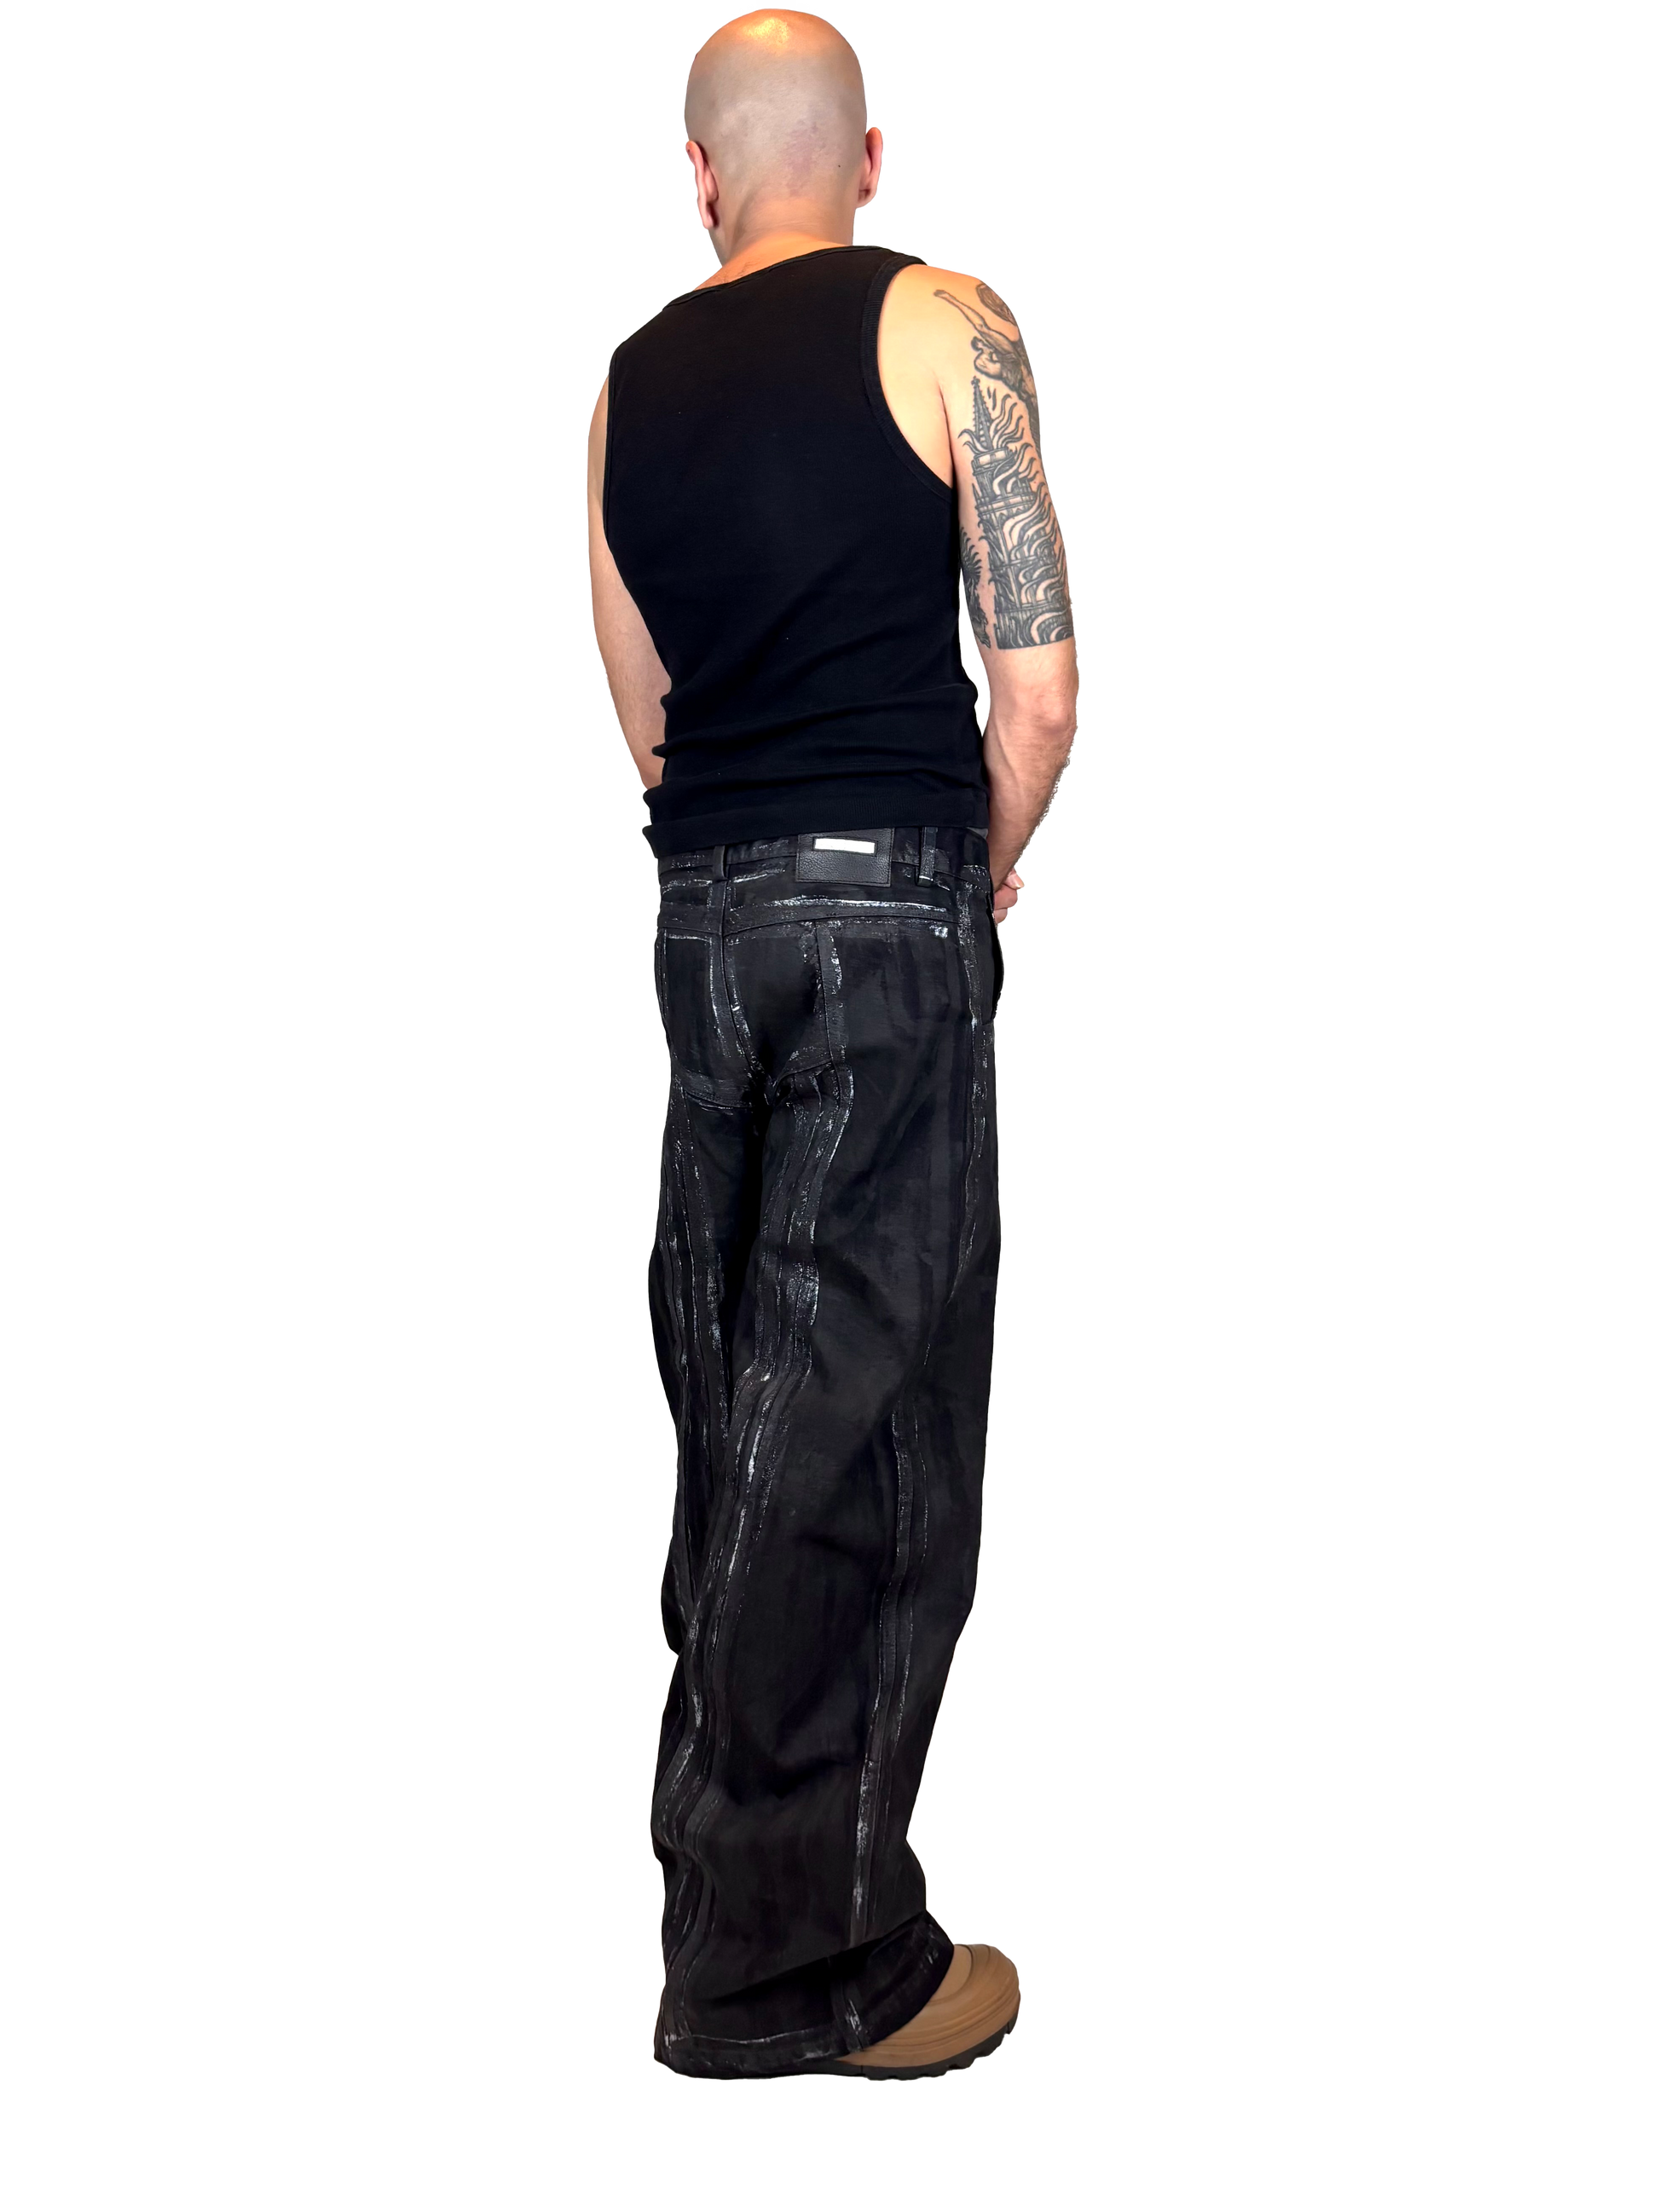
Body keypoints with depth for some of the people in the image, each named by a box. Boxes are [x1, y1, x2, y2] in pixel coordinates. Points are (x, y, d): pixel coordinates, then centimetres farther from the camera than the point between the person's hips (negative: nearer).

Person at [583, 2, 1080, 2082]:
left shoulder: (626, 383, 13)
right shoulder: (945, 324, -2)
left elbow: (645, 723, 15)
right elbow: (1036, 691, -6)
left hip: (704, 909, 6)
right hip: (894, 900, -5)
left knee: (731, 1393, 14)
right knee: (869, 1404, -2)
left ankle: (723, 1822, 27)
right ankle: (799, 1960, 4)